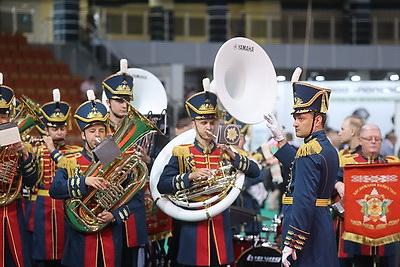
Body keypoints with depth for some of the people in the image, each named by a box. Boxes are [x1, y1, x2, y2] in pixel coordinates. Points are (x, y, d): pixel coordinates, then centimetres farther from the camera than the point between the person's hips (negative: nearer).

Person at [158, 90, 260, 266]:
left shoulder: (225, 153, 10)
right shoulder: (181, 153, 1)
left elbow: (255, 172, 1)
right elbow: (162, 186, -9)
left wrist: (233, 156, -14)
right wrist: (190, 176, -22)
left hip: (219, 225, 3)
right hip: (191, 226, -3)